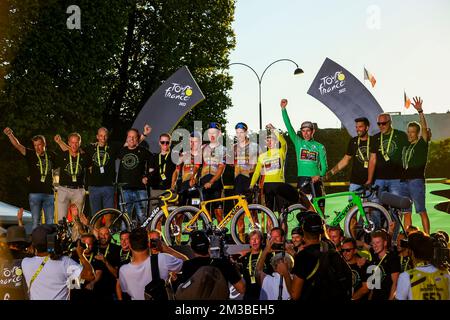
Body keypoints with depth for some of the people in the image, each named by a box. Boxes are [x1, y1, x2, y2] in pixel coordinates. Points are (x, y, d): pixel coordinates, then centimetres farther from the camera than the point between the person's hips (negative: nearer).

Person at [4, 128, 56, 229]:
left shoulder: (51, 155, 8)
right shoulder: (30, 155, 1)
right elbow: (18, 146, -12)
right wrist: (10, 135, -27)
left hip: (49, 193, 2)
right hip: (34, 193, -2)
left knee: (50, 221, 5)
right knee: (36, 221, -2)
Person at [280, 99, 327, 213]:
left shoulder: (320, 147, 11)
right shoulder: (298, 142, 10)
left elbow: (324, 165, 6)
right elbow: (289, 126, 1)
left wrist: (319, 175, -15)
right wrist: (283, 109, -7)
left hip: (316, 179, 1)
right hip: (302, 178, -1)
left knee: (320, 207, -1)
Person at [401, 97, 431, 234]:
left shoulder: (422, 143, 1)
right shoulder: (405, 147, 18)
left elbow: (424, 128, -14)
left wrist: (420, 111, -25)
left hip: (416, 180, -7)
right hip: (404, 181, 7)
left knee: (421, 211, -8)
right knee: (406, 212, 7)